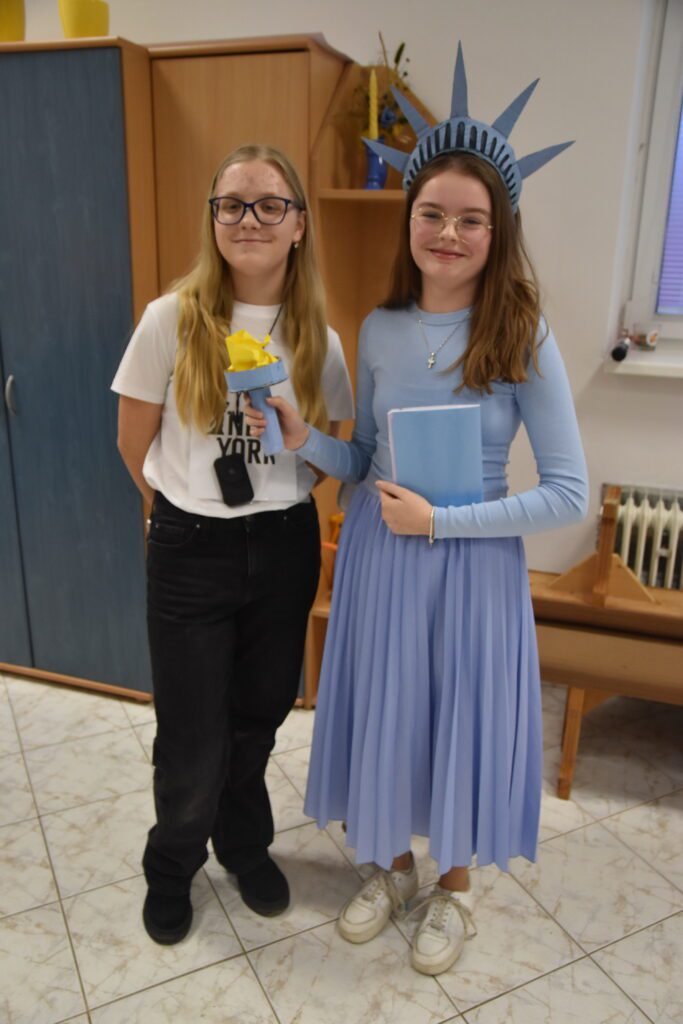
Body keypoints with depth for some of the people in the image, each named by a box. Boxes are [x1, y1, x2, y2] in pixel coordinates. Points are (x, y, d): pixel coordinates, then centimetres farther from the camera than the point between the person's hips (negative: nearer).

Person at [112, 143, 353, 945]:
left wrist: (274, 489, -5)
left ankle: (244, 843, 48)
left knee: (259, 716, 19)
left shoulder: (318, 337, -2)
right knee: (193, 738, 8)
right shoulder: (173, 319, -10)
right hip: (190, 552, -2)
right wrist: (190, 506, 8)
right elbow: (135, 444, -1)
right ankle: (171, 868, 40)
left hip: (285, 548, 3)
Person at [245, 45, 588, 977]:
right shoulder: (379, 330, 0)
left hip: (473, 566, -3)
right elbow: (365, 463, 7)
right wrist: (303, 439, -12)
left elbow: (569, 495, -13)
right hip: (377, 558, 4)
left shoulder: (524, 341, -12)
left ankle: (454, 885, 42)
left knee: (459, 721, 12)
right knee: (382, 714, 16)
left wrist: (439, 520, -16)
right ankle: (393, 865, 45)